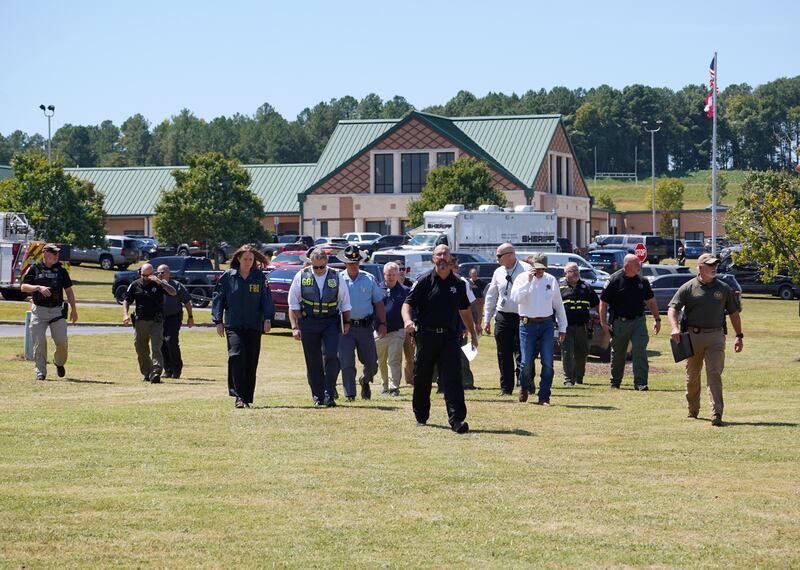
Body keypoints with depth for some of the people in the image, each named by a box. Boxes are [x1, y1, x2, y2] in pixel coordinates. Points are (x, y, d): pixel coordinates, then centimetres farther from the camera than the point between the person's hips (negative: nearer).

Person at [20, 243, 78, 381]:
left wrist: (74, 309, 13)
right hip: (39, 311, -1)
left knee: (62, 341, -8)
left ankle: (59, 362, 20)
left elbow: (68, 290, 15)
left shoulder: (61, 270, 10)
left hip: (57, 311, 1)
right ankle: (40, 371, 3)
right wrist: (38, 287, -18)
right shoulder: (35, 269, 4)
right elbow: (23, 287, -2)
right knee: (39, 342, -6)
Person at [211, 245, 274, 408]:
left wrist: (268, 319, -8)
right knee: (236, 356, -20)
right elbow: (218, 298, 7)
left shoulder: (260, 277, 5)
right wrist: (218, 321, 2)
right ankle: (238, 396, -18)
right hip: (233, 325, -2)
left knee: (251, 362, 3)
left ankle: (247, 398, 12)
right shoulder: (228, 277, 3)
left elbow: (267, 299, 5)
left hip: (254, 326, 2)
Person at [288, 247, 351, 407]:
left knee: (331, 356, -14)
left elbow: (345, 303, 12)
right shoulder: (301, 277, 0)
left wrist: (346, 323, 8)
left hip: (331, 322, 0)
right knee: (313, 361, 3)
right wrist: (295, 327, -3)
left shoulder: (336, 277, 3)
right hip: (308, 323, 0)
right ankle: (318, 396, 13)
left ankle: (329, 395, -9)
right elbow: (293, 304, 2)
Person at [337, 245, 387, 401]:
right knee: (347, 363, -6)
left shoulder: (369, 279, 7)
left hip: (365, 326, 2)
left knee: (371, 363, 4)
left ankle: (365, 381, 34)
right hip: (345, 328, -2)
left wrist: (382, 323, 5)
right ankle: (349, 394, 2)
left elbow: (378, 302, 11)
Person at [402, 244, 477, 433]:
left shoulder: (458, 284, 10)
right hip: (426, 336, -1)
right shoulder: (424, 282, 0)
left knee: (453, 378, -11)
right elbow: (407, 304, -5)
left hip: (450, 337, 1)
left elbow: (465, 311, 21)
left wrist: (473, 334, 24)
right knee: (422, 379, 9)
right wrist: (408, 320, -25)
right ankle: (421, 416, 27)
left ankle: (457, 419, -17)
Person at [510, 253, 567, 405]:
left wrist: (562, 328, 12)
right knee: (526, 362, -4)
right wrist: (528, 281, -20)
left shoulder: (551, 280, 8)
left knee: (548, 363, -5)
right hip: (527, 324, -2)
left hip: (546, 325, 2)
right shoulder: (522, 278, 1)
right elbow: (516, 298, -16)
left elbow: (558, 305, 14)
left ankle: (544, 397, 2)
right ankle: (524, 387, 26)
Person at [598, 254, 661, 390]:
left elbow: (651, 301, 17)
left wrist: (657, 319, 14)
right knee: (618, 354, 10)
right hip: (620, 322, -2)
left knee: (640, 351, -12)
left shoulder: (642, 281, 6)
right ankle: (615, 382, 26)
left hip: (638, 321, 2)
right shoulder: (615, 280, -7)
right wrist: (603, 322, -8)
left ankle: (640, 382, -13)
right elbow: (603, 302, -3)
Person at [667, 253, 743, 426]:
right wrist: (675, 327, -22)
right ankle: (693, 409, 29)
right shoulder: (688, 288, 2)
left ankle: (716, 414, -16)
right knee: (692, 375, 11)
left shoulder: (724, 288, 9)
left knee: (714, 373, -11)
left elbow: (734, 313, 16)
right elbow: (672, 308, -4)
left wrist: (739, 336, 10)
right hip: (693, 335, 0)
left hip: (716, 336, 0)